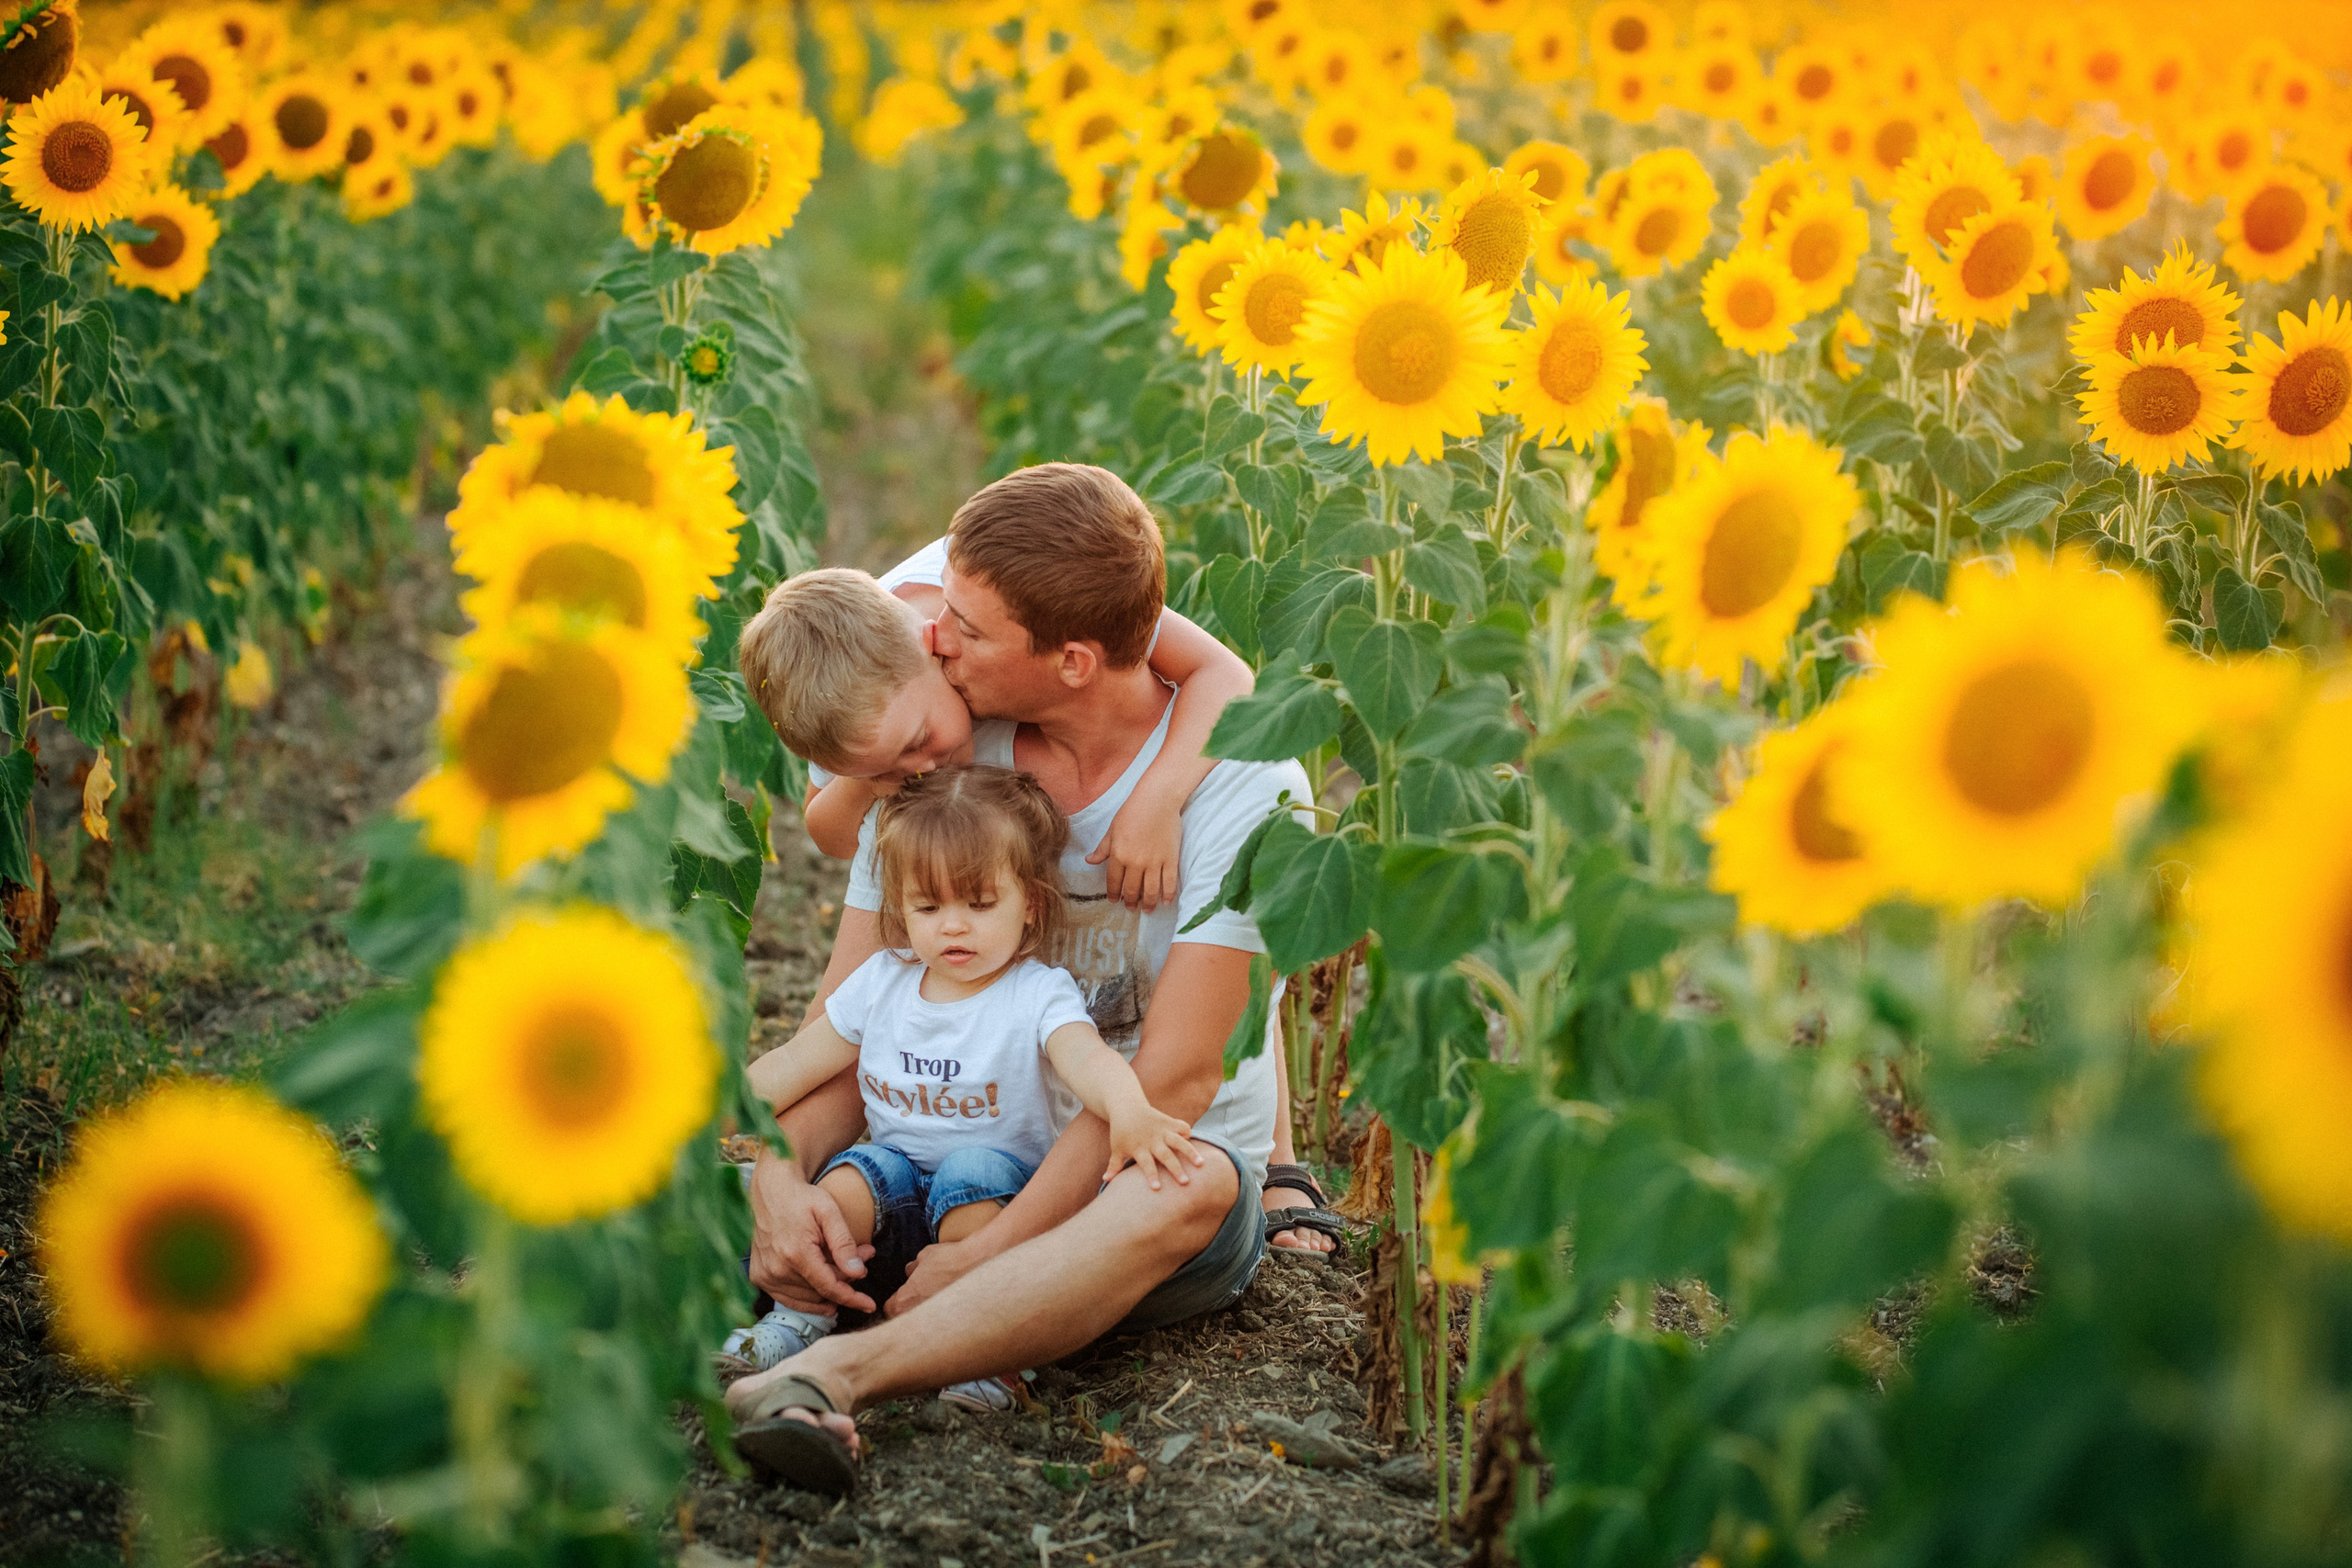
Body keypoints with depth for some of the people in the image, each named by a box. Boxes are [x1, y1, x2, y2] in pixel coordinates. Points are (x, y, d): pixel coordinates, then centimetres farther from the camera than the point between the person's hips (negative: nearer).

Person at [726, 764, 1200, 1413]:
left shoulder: (1038, 995, -12)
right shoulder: (882, 982, 3)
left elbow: (1087, 1059, -34)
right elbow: (794, 1066, 10)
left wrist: (1129, 1111, -57)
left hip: (999, 1175, -4)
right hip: (899, 1172, 4)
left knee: (971, 1172, -35)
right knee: (852, 1173, -26)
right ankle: (800, 1315, -12)